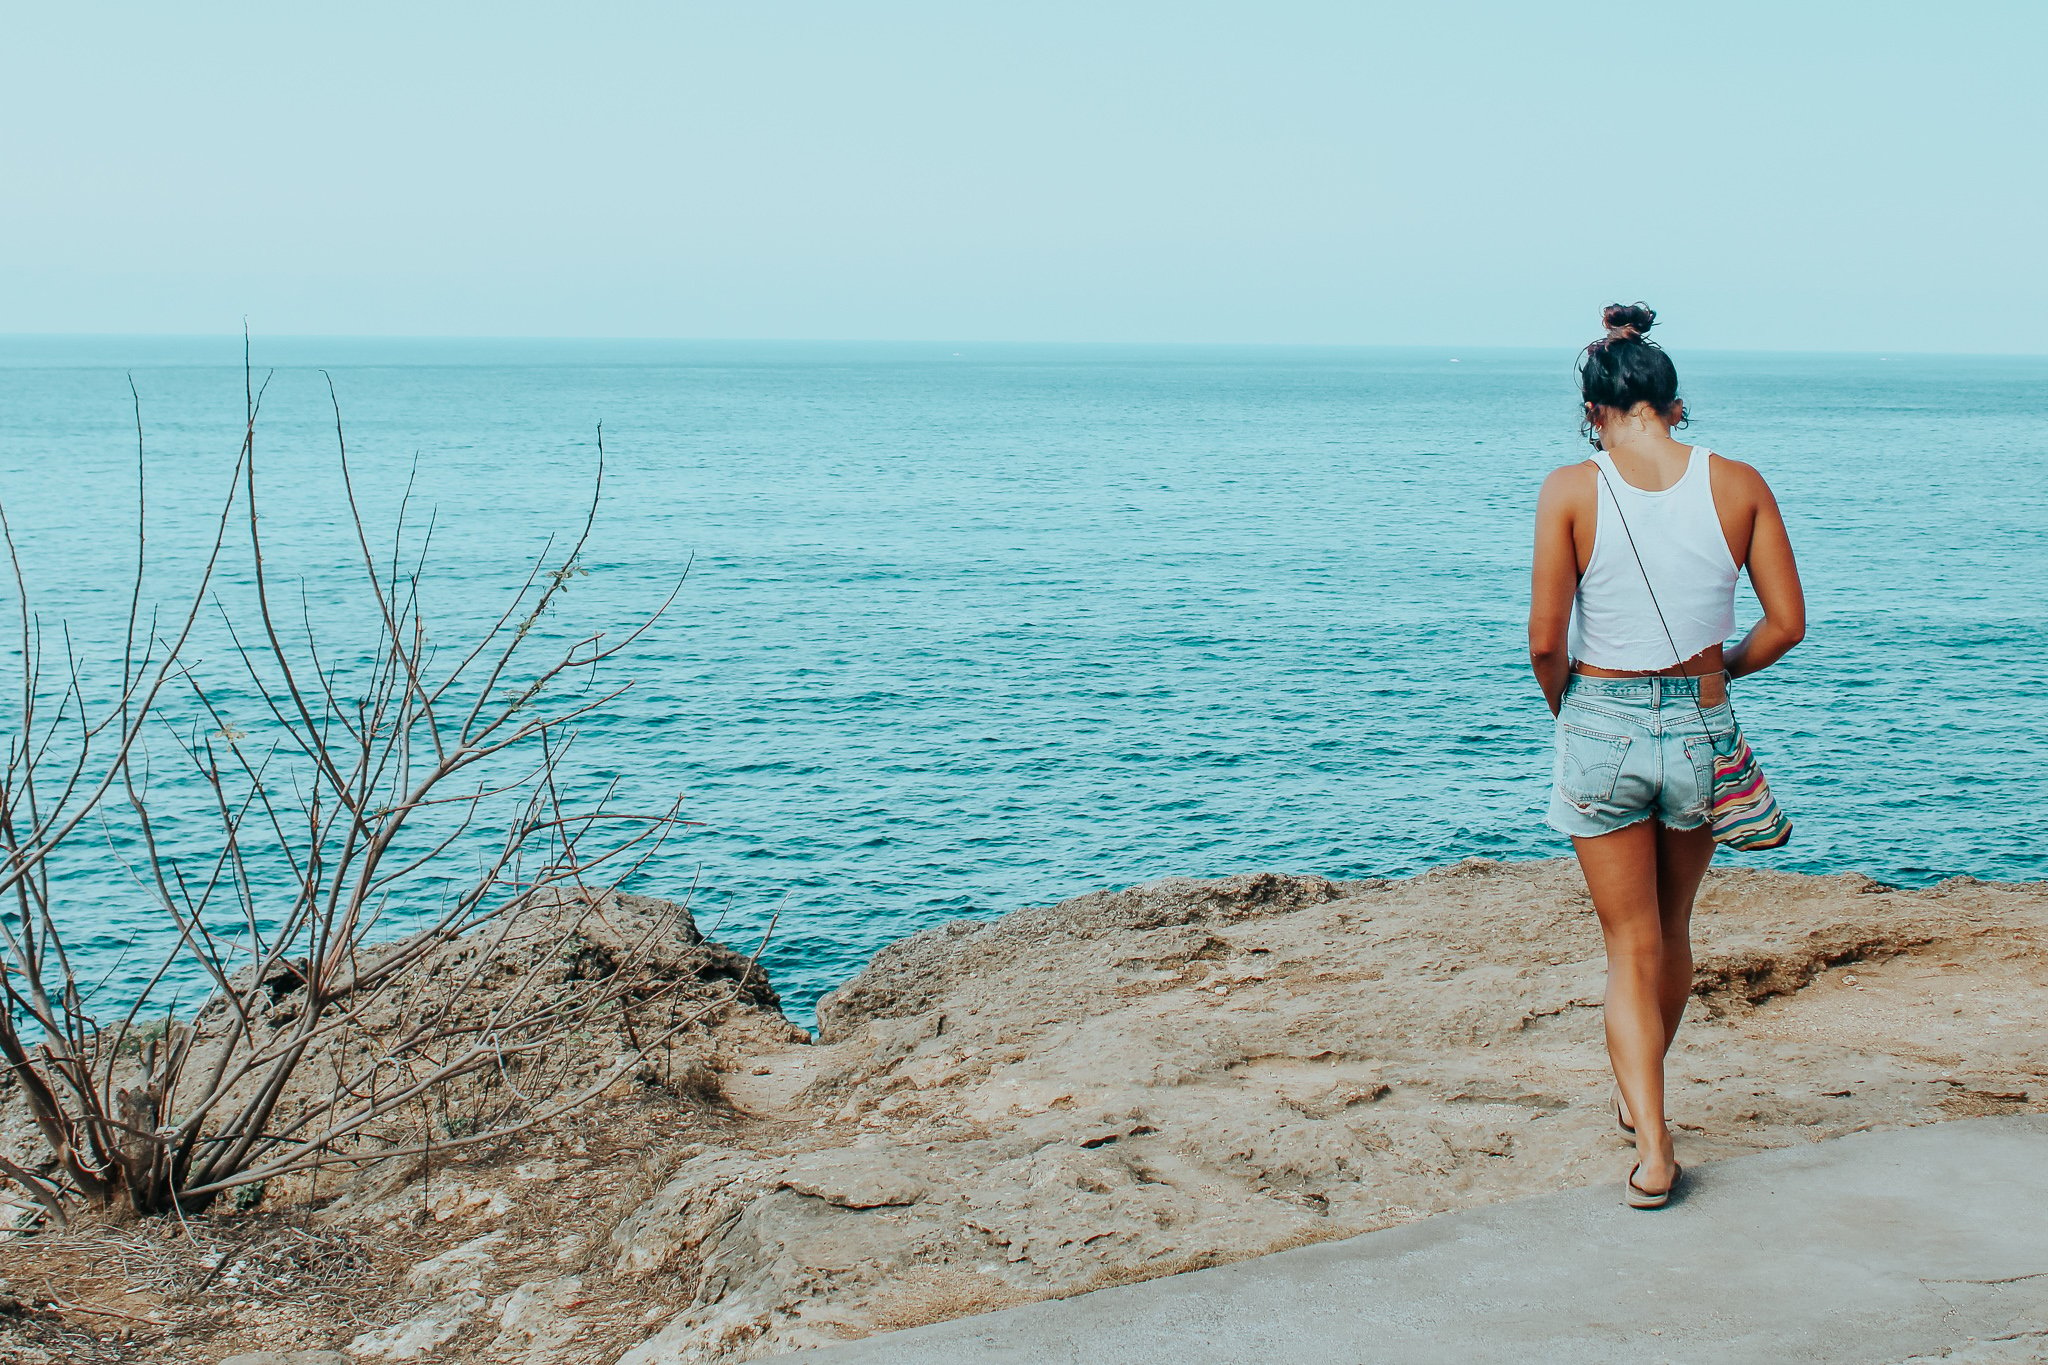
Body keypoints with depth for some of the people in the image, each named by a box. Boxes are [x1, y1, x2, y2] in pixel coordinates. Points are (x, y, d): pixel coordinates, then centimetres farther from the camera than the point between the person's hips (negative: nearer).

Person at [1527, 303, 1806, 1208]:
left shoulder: (1571, 489, -11)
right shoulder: (1738, 483, -4)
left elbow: (1546, 641, -13)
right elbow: (1787, 625, -2)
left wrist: (1567, 706, 7)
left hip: (1602, 726, -2)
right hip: (1702, 728, 3)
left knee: (1631, 945, 9)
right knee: (1672, 933, 23)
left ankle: (1652, 1145, -2)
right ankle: (1639, 1097, 43)